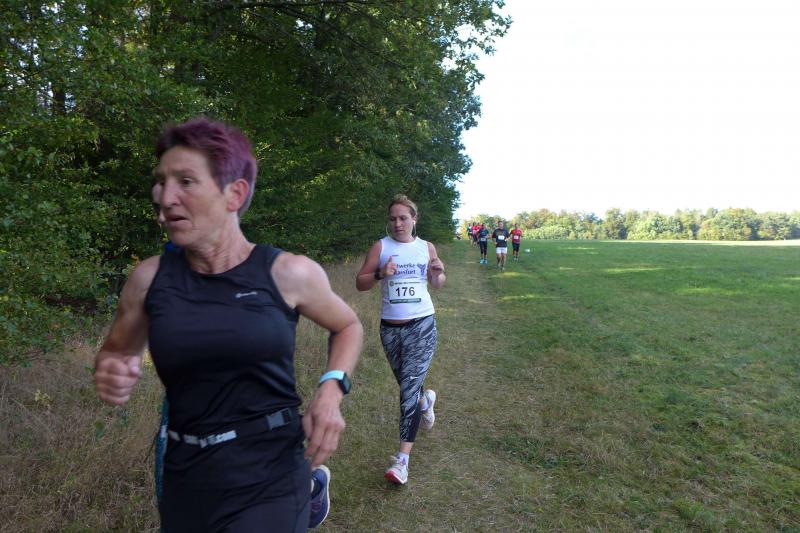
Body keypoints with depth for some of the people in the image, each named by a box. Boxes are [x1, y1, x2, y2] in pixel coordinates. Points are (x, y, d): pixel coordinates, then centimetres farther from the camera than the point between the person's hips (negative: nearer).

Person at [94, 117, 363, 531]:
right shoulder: (149, 278, -6)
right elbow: (116, 350, 12)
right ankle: (312, 486, 46)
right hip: (185, 480, 4)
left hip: (270, 476, -3)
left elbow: (348, 327, 6)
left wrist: (331, 389, -11)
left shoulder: (288, 273, -12)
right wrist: (111, 376, -11)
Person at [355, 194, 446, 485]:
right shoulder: (380, 247, -2)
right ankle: (426, 400, 55)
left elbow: (436, 284, 14)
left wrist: (438, 273, -8)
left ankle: (403, 458, -3)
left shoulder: (427, 247, 3)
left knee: (410, 388, -8)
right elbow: (360, 283, -3)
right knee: (407, 384, 18)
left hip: (421, 325, -1)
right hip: (390, 327, 2)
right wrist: (380, 274, -22)